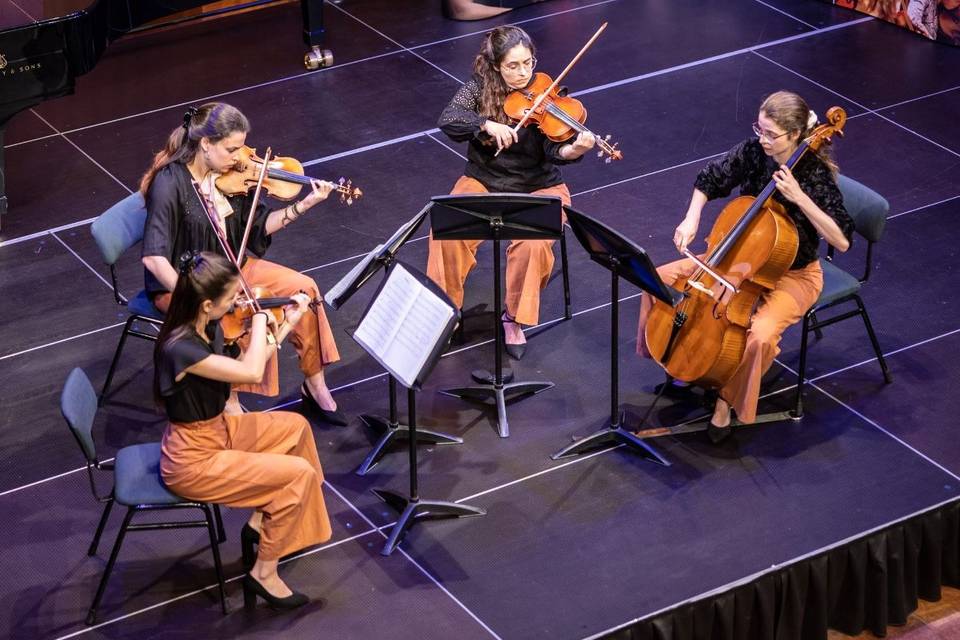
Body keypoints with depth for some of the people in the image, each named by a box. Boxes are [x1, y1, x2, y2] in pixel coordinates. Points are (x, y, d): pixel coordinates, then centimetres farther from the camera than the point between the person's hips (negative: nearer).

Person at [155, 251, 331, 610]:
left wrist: (286, 325, 3)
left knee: (295, 427, 18)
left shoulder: (208, 328, -4)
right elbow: (251, 372, -39)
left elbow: (246, 367, 7)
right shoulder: (179, 348, -32)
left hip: (218, 430, 10)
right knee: (299, 474, -11)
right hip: (193, 461, -10)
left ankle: (260, 524, 22)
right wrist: (260, 315, -25)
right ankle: (263, 574, 3)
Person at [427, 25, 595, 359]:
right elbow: (448, 119, -18)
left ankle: (514, 318, -9)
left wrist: (574, 149, -41)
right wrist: (488, 124, -34)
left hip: (537, 188, -1)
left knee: (534, 243, -31)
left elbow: (554, 151, -19)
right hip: (483, 182, 2)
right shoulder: (480, 88, -3)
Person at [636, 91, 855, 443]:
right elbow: (709, 180, 6)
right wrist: (692, 218, -12)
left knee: (761, 335, -34)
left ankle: (728, 399, -7)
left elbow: (842, 241, -30)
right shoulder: (753, 151, -11)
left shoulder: (816, 175, -25)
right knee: (659, 280, -4)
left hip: (792, 274, -6)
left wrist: (801, 198, -37)